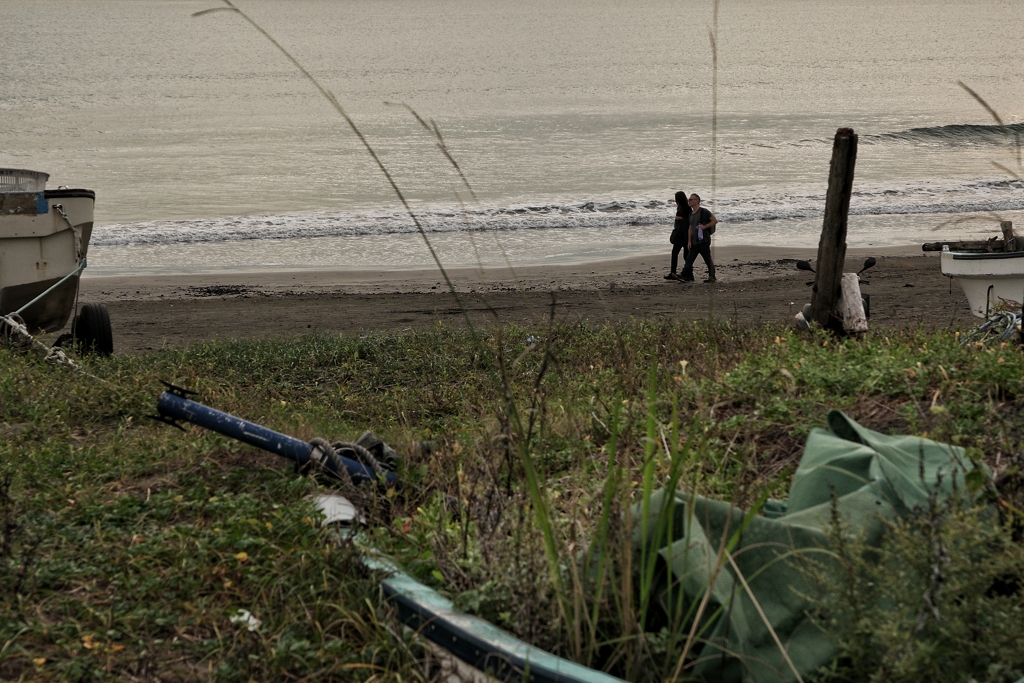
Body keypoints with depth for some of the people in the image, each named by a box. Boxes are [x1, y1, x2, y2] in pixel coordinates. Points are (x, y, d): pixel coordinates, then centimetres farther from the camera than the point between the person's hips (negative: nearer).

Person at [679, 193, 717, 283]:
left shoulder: (704, 212, -8)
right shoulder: (691, 214, 15)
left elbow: (715, 221, -8)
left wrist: (704, 226, -15)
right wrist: (689, 241, 11)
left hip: (703, 241, -8)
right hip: (694, 242, 8)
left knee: (708, 260, 1)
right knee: (689, 259, -2)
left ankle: (712, 278, 10)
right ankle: (686, 276, -6)